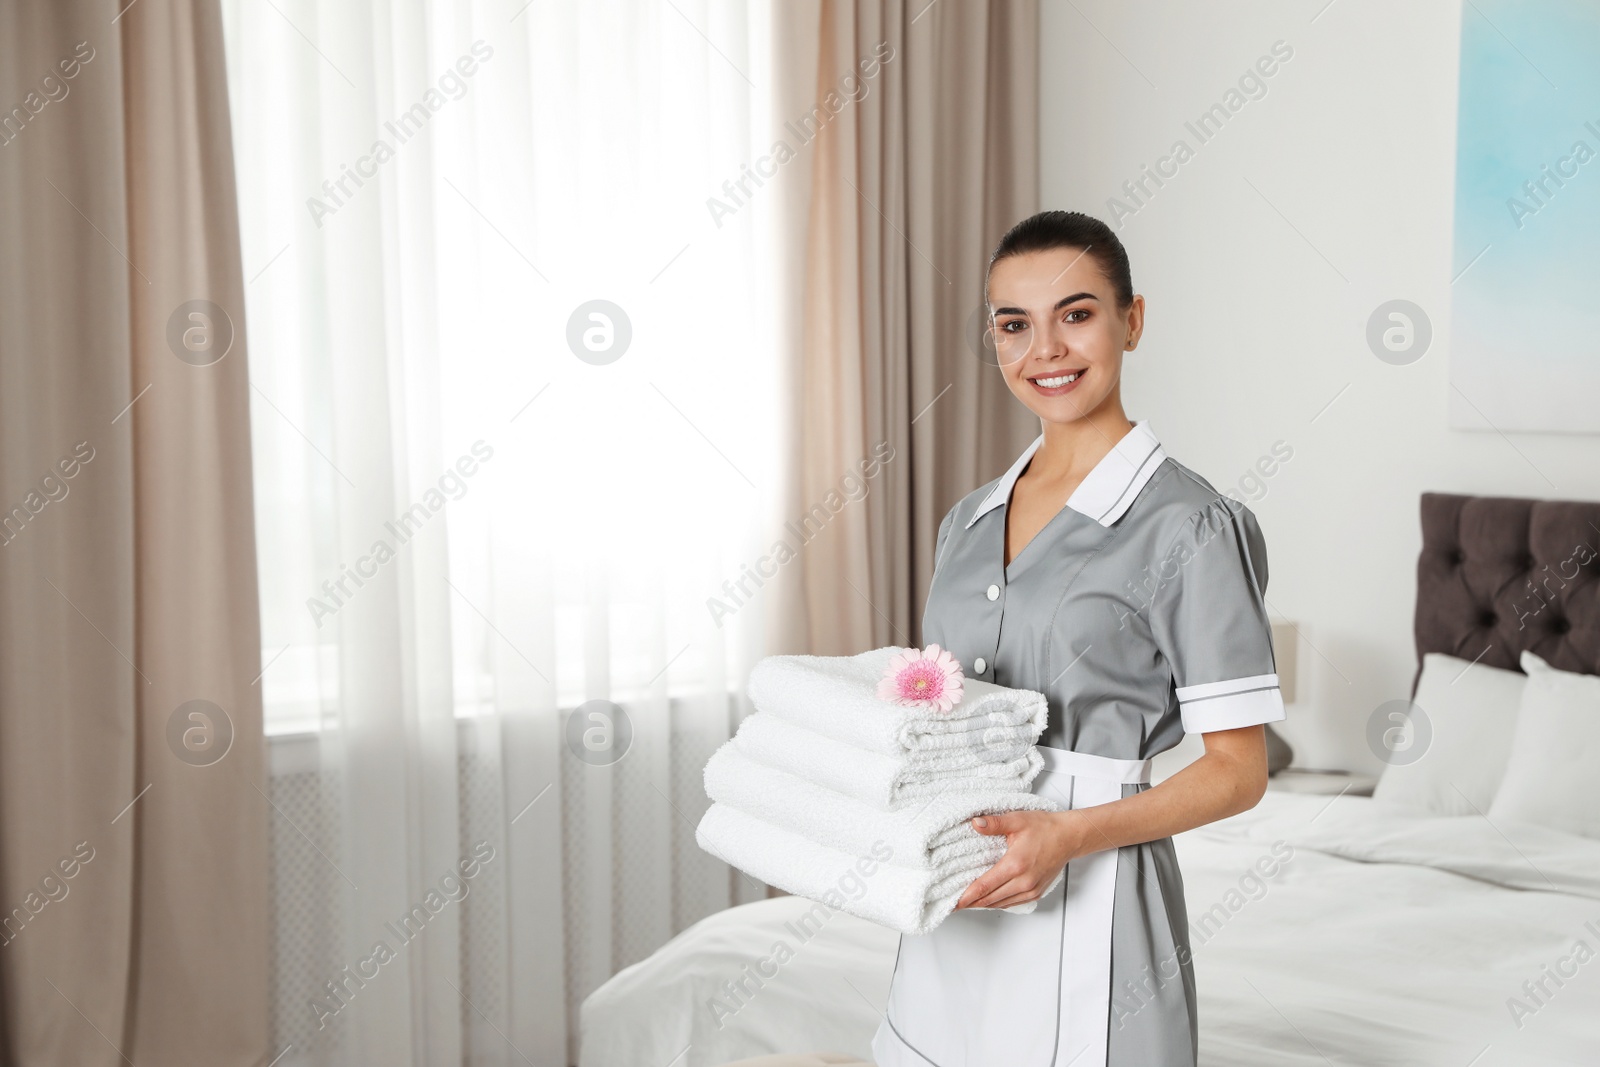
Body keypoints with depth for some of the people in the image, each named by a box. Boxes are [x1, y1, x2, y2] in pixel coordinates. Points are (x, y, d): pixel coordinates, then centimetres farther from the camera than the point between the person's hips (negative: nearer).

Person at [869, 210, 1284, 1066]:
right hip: (954, 920, 6)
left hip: (1087, 913, -6)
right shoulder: (969, 522, 10)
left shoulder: (1186, 526, -10)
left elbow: (1237, 770, -10)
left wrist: (1070, 835, -22)